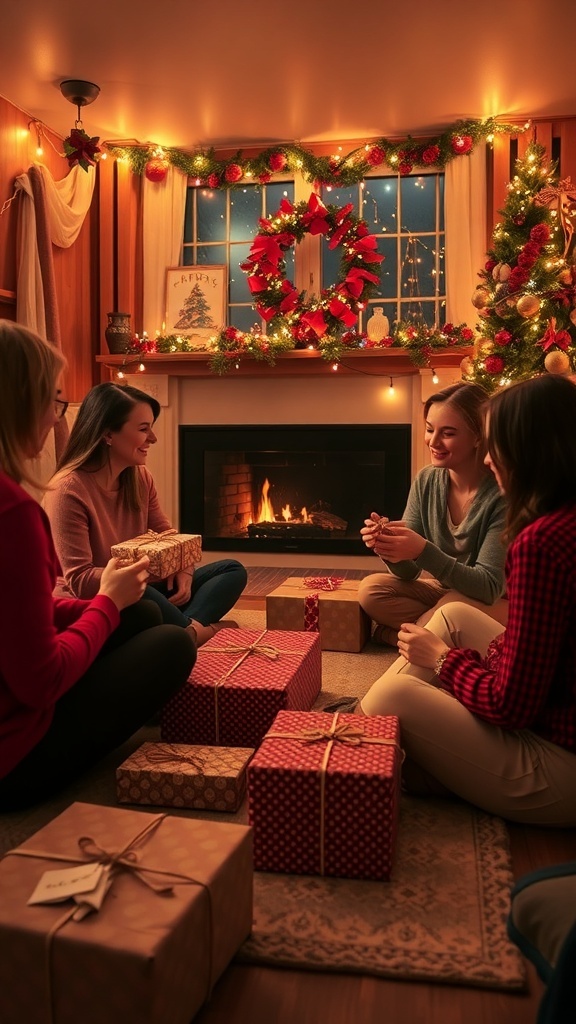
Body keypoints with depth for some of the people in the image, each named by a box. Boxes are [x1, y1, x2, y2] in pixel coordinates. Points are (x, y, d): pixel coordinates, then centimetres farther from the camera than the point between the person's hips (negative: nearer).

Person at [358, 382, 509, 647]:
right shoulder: (426, 481, -7)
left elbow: (488, 587, -25)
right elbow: (408, 573, -5)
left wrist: (423, 552, -37)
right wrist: (390, 549, -29)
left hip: (497, 601, -5)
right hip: (443, 590, 6)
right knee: (370, 589, -15)